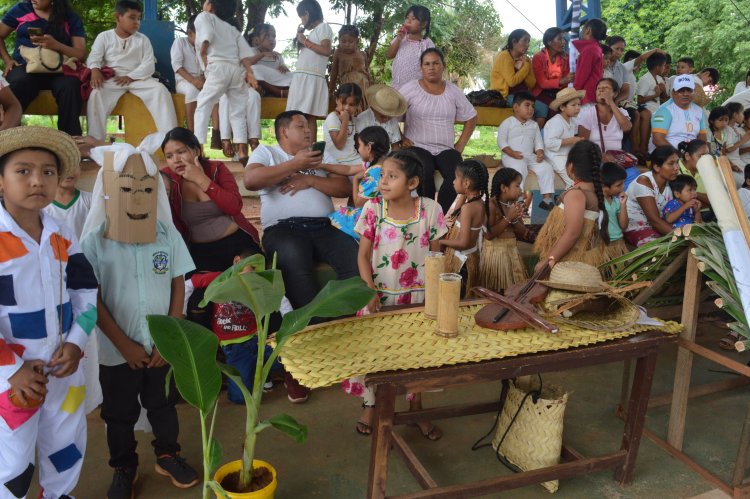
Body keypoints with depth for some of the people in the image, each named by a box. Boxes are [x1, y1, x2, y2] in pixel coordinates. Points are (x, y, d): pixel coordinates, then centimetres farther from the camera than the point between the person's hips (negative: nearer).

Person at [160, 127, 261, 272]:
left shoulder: (216, 169, -3)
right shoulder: (167, 179, -3)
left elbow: (235, 207, -18)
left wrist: (201, 179, -19)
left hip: (237, 242, 0)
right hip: (199, 250, 0)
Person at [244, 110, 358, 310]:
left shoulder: (320, 155, 25)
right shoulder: (265, 152, 15)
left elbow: (345, 188, 14)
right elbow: (250, 181, -7)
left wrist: (310, 180, -2)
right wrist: (296, 163, -5)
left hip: (324, 226, 4)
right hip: (283, 227, -3)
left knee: (355, 259, -26)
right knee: (294, 262, -37)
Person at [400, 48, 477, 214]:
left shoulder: (453, 91, 10)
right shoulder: (410, 89, 2)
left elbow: (471, 118, 17)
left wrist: (460, 145, 7)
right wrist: (401, 139, -8)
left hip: (446, 149, 3)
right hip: (418, 147, -2)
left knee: (456, 174, -29)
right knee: (425, 172, -35)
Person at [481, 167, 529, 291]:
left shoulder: (515, 205, 6)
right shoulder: (491, 205, -13)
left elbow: (523, 233, 7)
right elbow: (489, 235, -20)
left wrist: (516, 219, -10)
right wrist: (508, 218, -20)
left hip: (512, 251, 6)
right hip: (496, 252, -6)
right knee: (496, 291, 0)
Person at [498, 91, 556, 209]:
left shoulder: (534, 125, 19)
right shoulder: (507, 123, 2)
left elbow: (539, 142, 15)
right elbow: (501, 141, -5)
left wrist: (540, 153, -7)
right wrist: (512, 153, -18)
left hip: (530, 156, 5)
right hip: (512, 157, -5)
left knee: (546, 167, -15)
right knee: (519, 168, -35)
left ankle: (547, 198, -14)